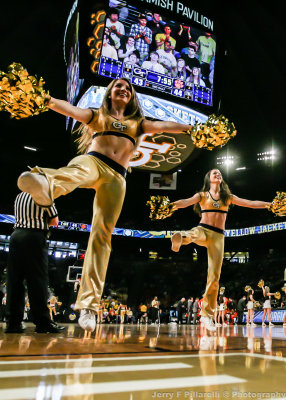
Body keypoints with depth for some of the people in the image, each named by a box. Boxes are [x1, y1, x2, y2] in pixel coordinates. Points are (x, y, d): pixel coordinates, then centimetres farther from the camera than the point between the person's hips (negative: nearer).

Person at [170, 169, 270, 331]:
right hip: (203, 230, -1)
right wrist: (174, 204, -31)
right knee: (194, 234, -40)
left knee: (215, 276, -3)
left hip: (218, 237, 2)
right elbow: (187, 201, -9)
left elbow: (249, 203, 14)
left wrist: (270, 204, 5)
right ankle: (180, 238, -76)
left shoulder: (228, 197, 17)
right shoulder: (202, 195, 9)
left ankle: (207, 314, 7)